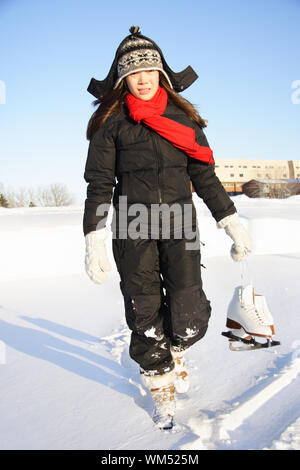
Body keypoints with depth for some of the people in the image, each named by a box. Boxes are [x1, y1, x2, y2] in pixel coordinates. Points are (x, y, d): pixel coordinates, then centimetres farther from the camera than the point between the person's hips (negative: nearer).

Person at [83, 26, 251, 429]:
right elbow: (99, 184, 1)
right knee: (145, 316, 2)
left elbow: (204, 175, 12)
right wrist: (95, 236, -9)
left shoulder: (182, 116, 11)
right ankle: (161, 385, 26)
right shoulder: (111, 122, 6)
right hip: (133, 227, -1)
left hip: (179, 222, 1)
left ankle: (175, 352, 30)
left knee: (190, 317, -6)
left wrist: (230, 219, 7)